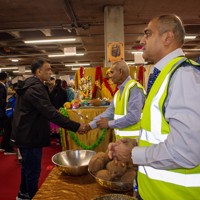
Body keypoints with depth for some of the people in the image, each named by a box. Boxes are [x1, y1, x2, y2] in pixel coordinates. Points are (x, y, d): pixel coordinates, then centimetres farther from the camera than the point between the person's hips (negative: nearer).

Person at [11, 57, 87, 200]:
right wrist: (76, 127, -32)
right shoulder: (36, 88, -24)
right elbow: (50, 113, -32)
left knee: (28, 166, 25)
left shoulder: (29, 85, 9)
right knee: (33, 170, 4)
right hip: (30, 135, -11)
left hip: (25, 133, 11)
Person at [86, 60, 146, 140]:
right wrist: (90, 125, 5)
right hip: (121, 138, 9)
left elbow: (133, 116, -25)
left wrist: (109, 123, -16)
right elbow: (110, 112, 11)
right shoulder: (119, 92, 12)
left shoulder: (134, 88, -17)